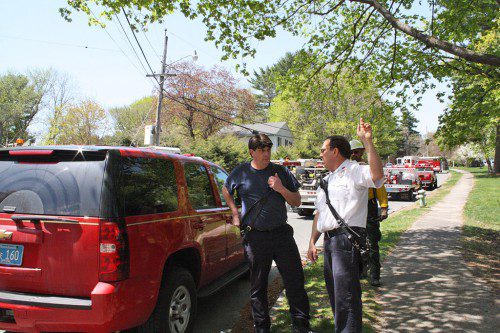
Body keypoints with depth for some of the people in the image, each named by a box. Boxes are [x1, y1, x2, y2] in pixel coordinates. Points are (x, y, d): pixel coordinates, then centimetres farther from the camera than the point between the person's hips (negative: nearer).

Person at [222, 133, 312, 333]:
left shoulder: (281, 172, 4)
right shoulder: (241, 173, 3)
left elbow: (297, 202, 6)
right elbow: (226, 191, 23)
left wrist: (281, 189, -11)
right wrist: (235, 213, 12)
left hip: (282, 233, 1)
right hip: (255, 237, 0)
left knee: (295, 281, 2)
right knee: (258, 286, 9)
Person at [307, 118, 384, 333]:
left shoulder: (353, 171, -5)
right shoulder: (326, 180, 24)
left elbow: (377, 175, -27)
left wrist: (367, 141, -32)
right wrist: (312, 242, 18)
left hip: (347, 238, -9)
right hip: (329, 240, 9)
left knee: (345, 296, -11)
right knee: (334, 292, 17)